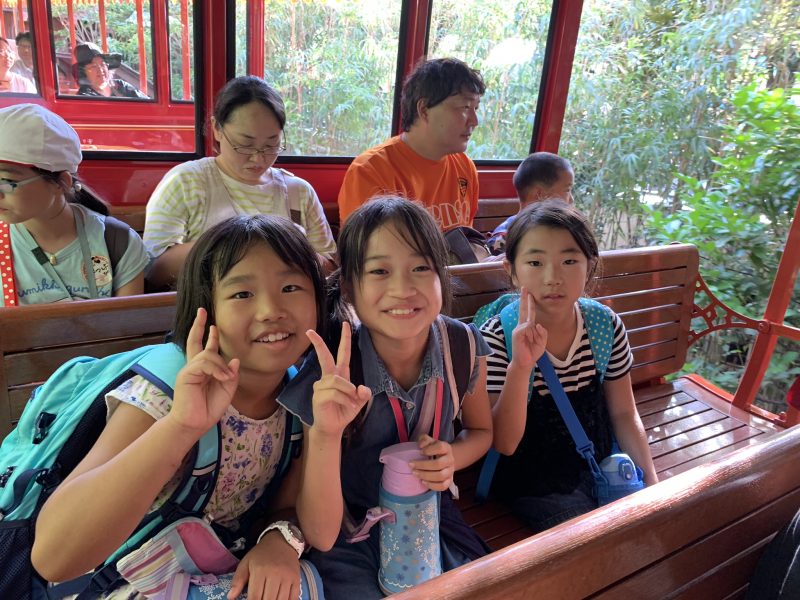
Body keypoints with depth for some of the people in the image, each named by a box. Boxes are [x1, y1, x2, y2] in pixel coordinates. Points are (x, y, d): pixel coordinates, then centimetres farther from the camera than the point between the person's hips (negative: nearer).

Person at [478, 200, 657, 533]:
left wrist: (651, 481, -5)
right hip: (533, 485, -4)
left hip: (599, 467, 4)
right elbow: (503, 443, -22)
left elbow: (623, 412, 5)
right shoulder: (496, 338, -20)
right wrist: (520, 366, -35)